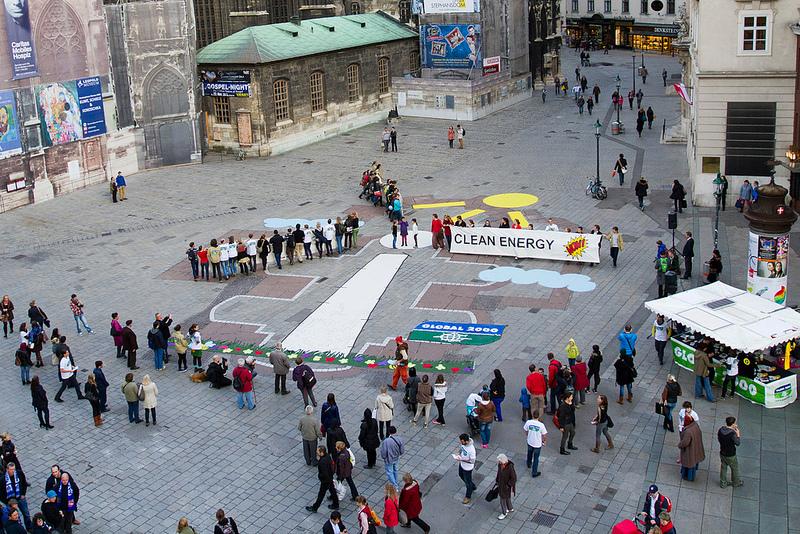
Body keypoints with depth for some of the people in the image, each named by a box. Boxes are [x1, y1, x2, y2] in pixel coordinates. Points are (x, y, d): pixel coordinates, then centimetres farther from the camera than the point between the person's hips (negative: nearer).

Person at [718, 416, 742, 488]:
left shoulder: (720, 430, -15)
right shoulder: (733, 434, -32)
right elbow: (737, 443, -18)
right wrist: (738, 434, -4)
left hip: (722, 453, 5)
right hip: (730, 455, -5)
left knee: (723, 468, 23)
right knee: (735, 469, 21)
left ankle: (723, 483, 37)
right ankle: (736, 482, 42)